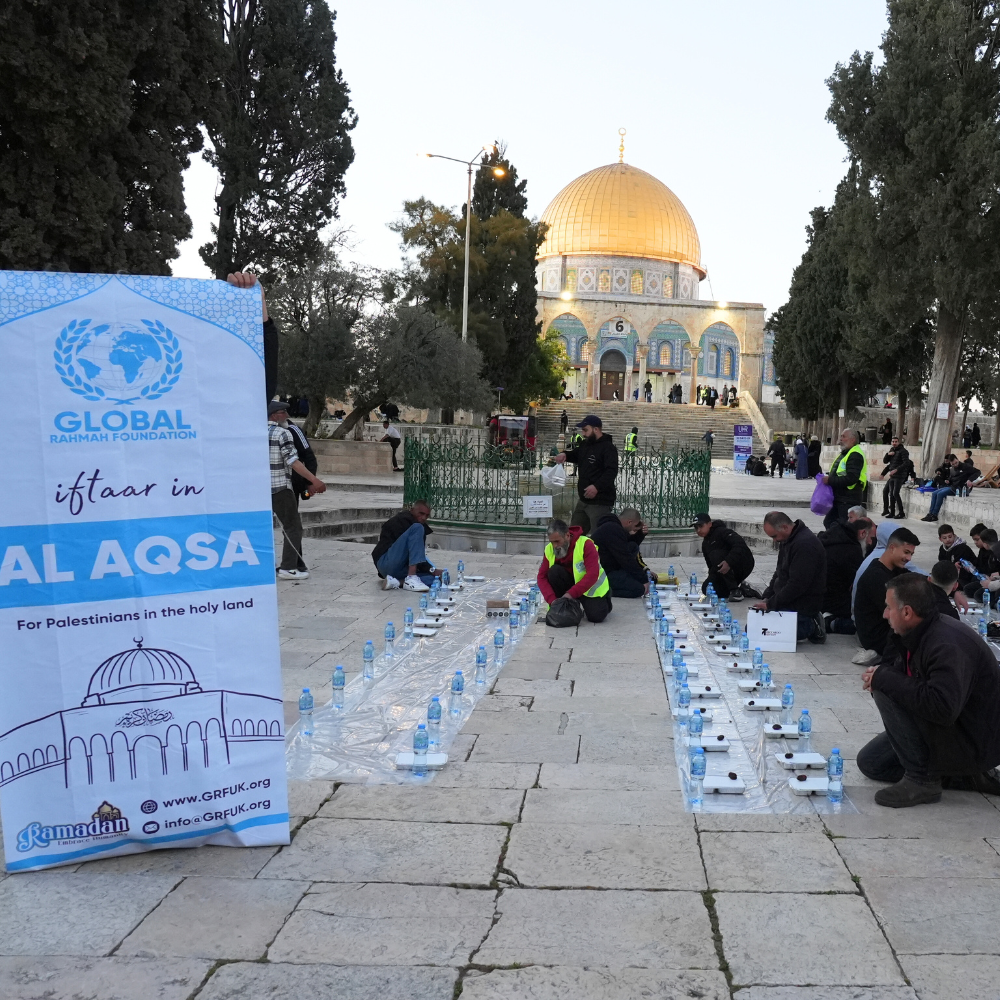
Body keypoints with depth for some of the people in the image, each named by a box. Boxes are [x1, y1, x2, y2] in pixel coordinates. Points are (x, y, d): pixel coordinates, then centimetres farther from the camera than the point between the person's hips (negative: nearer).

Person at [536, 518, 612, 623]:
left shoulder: (585, 544, -25)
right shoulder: (549, 549, -11)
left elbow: (592, 575, -31)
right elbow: (542, 577, -12)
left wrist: (571, 594, -36)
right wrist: (552, 599, -27)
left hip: (592, 587, -3)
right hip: (571, 582, 3)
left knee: (596, 616, -21)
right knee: (554, 571, -25)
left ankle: (604, 600, 16)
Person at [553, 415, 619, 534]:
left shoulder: (608, 447, -14)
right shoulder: (585, 444, 14)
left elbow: (611, 471, -25)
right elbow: (575, 455, 31)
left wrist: (597, 487, -36)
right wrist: (565, 454, 6)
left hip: (600, 502, -10)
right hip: (584, 500, 10)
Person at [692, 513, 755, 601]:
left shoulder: (722, 531, -14)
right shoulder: (705, 544, 14)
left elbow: (739, 544, -30)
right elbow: (710, 565, 15)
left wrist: (729, 561, -40)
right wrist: (711, 578, -2)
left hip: (744, 565, -8)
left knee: (715, 555, -30)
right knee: (707, 589, -11)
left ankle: (735, 590, -25)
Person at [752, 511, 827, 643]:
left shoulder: (805, 544, -22)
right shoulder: (786, 540, 11)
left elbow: (797, 585, -24)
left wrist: (770, 604, -18)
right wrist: (766, 598, 7)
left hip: (803, 606, -11)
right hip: (787, 603, 11)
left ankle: (811, 628, -4)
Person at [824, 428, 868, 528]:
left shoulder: (855, 455, -16)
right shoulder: (844, 454, 19)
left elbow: (851, 479, -27)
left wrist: (830, 480, -20)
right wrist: (828, 477, 8)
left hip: (849, 500, -11)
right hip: (839, 499, 11)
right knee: (828, 522, 16)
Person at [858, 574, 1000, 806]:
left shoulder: (947, 645, -29)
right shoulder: (917, 634, 1)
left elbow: (943, 708, -41)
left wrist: (884, 678, -30)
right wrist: (877, 675, -10)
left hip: (974, 744, -10)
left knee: (886, 693, -25)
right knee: (870, 763, 12)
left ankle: (922, 779, -13)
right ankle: (963, 776, 11)